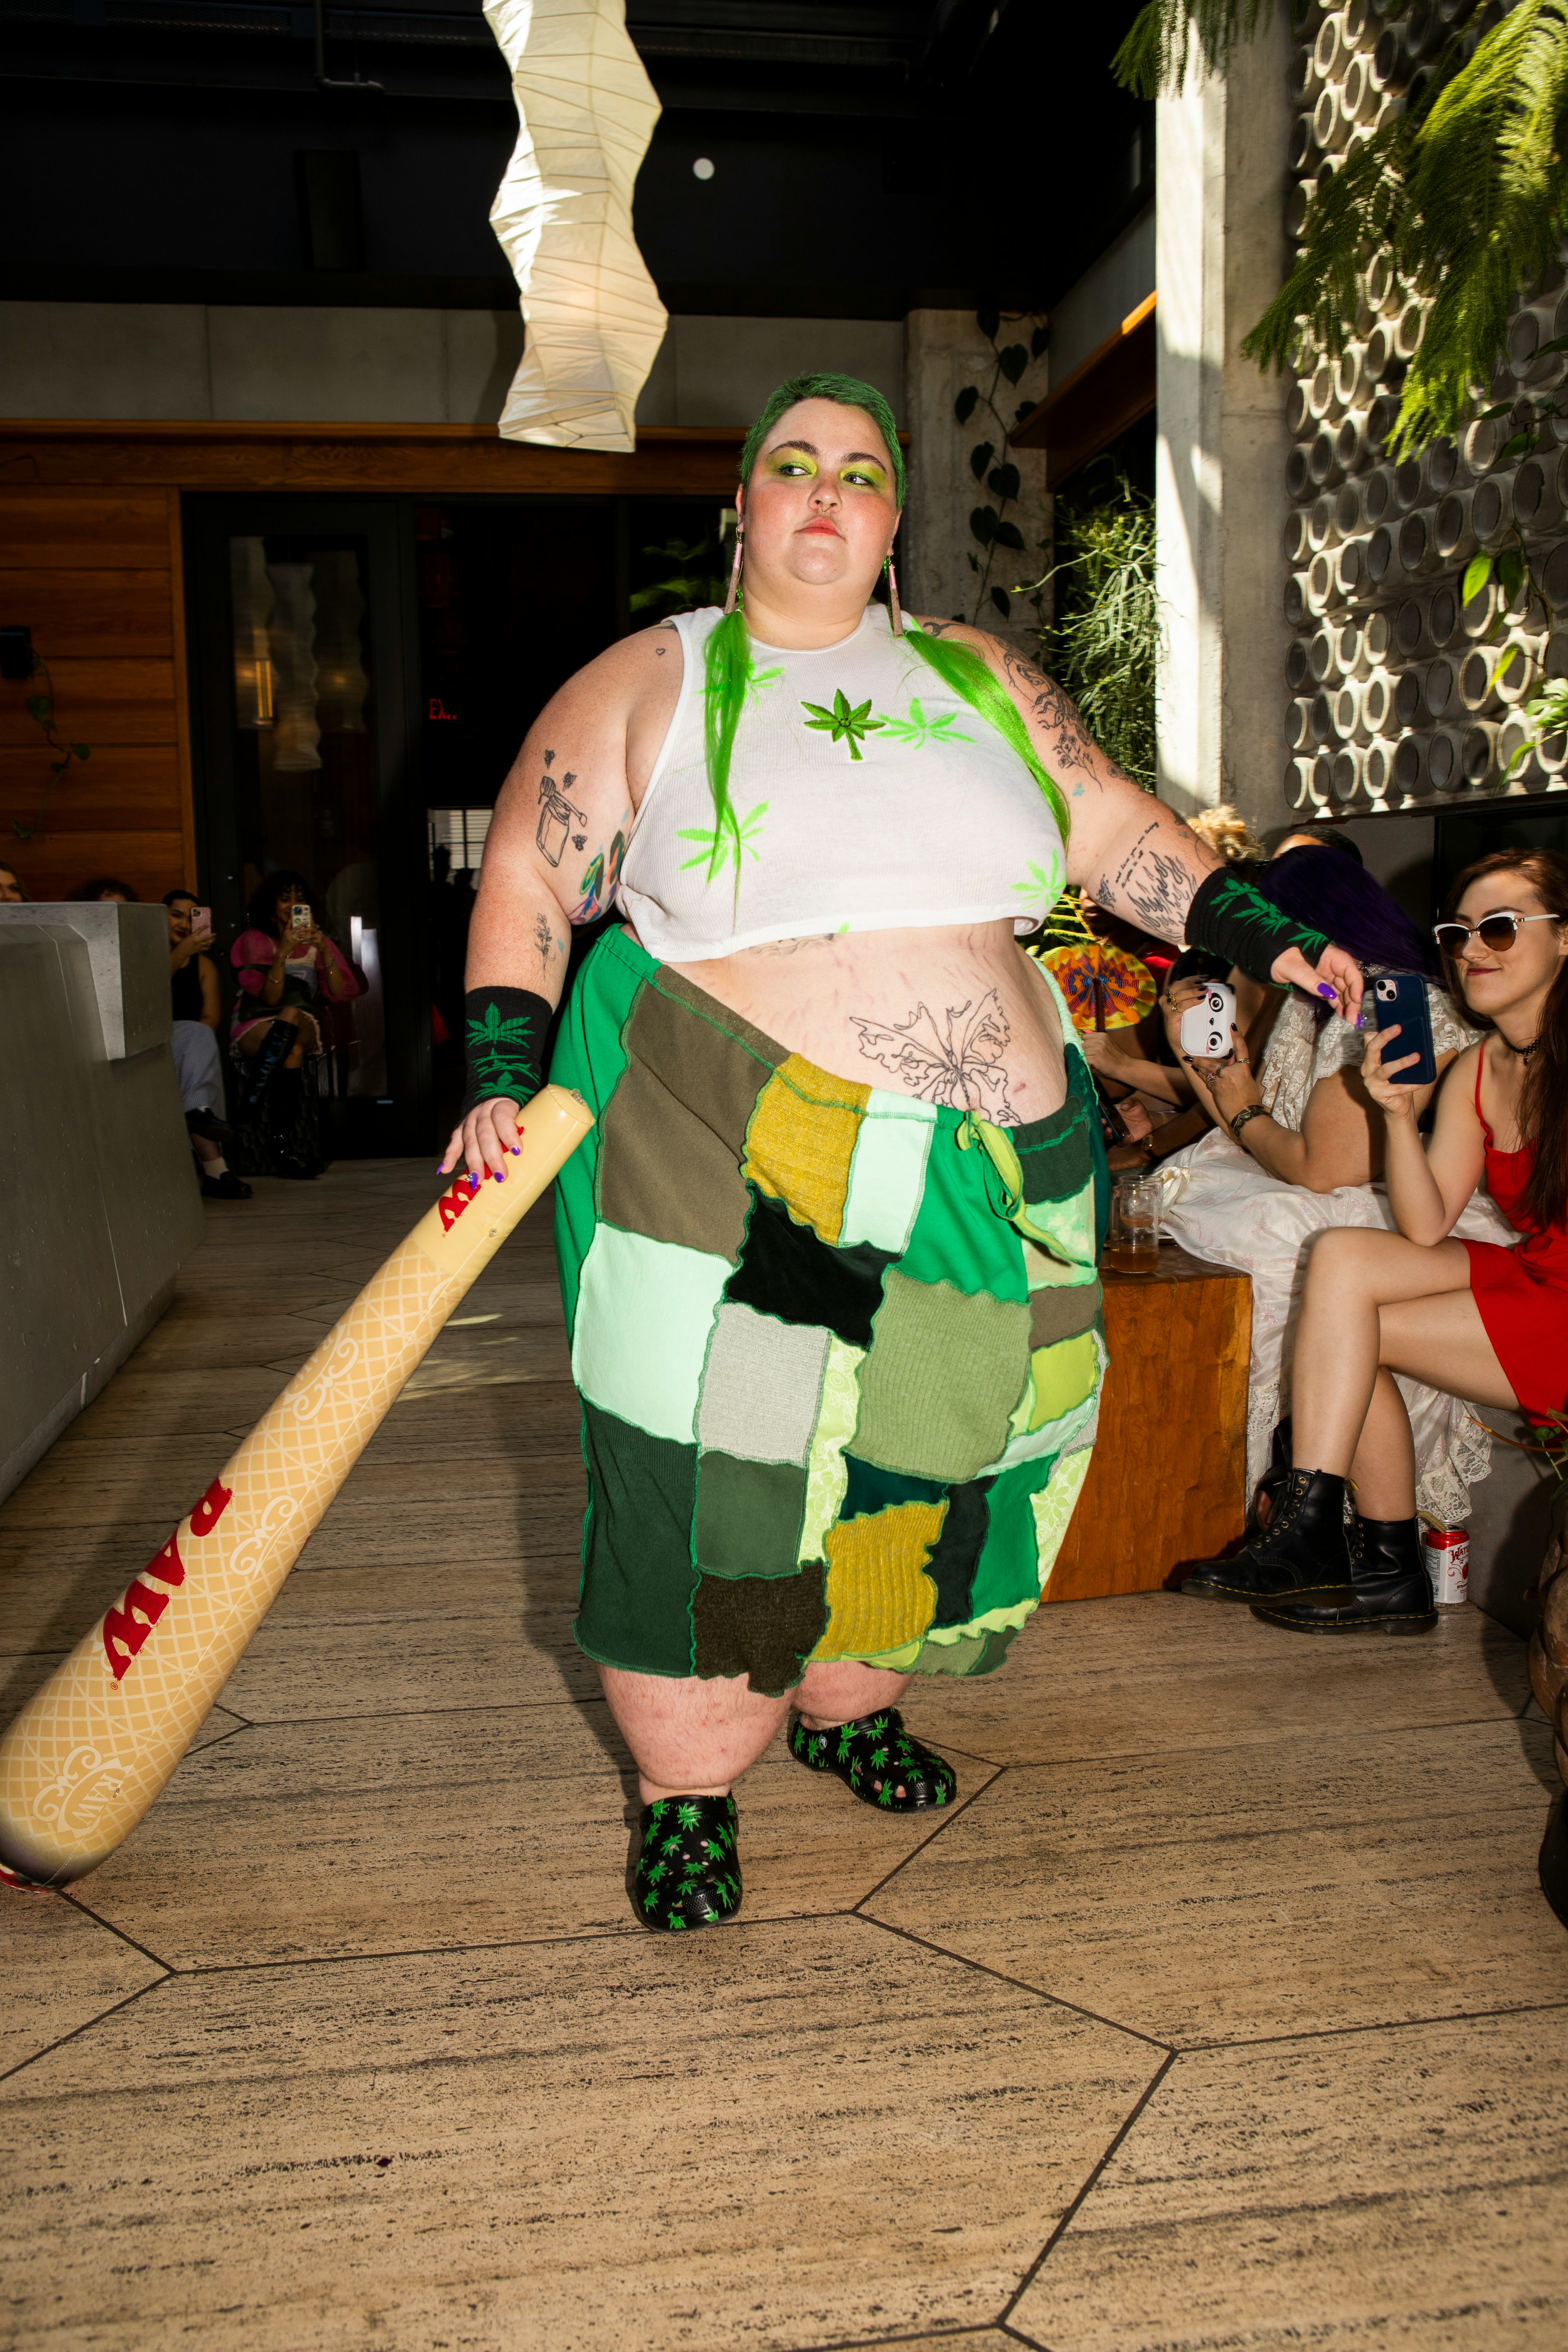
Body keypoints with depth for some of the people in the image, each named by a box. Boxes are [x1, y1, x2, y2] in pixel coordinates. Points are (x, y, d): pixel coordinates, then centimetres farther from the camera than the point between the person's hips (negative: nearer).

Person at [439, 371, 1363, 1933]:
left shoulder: (977, 676, 14)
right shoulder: (648, 685, 4)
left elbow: (1117, 835, 16)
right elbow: (525, 888, 5)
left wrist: (1269, 942, 5)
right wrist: (502, 1084, -6)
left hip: (985, 1158, 4)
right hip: (724, 1150, -3)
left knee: (926, 1457, 10)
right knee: (717, 1478, -3)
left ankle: (844, 1705, 37)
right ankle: (685, 1789, 19)